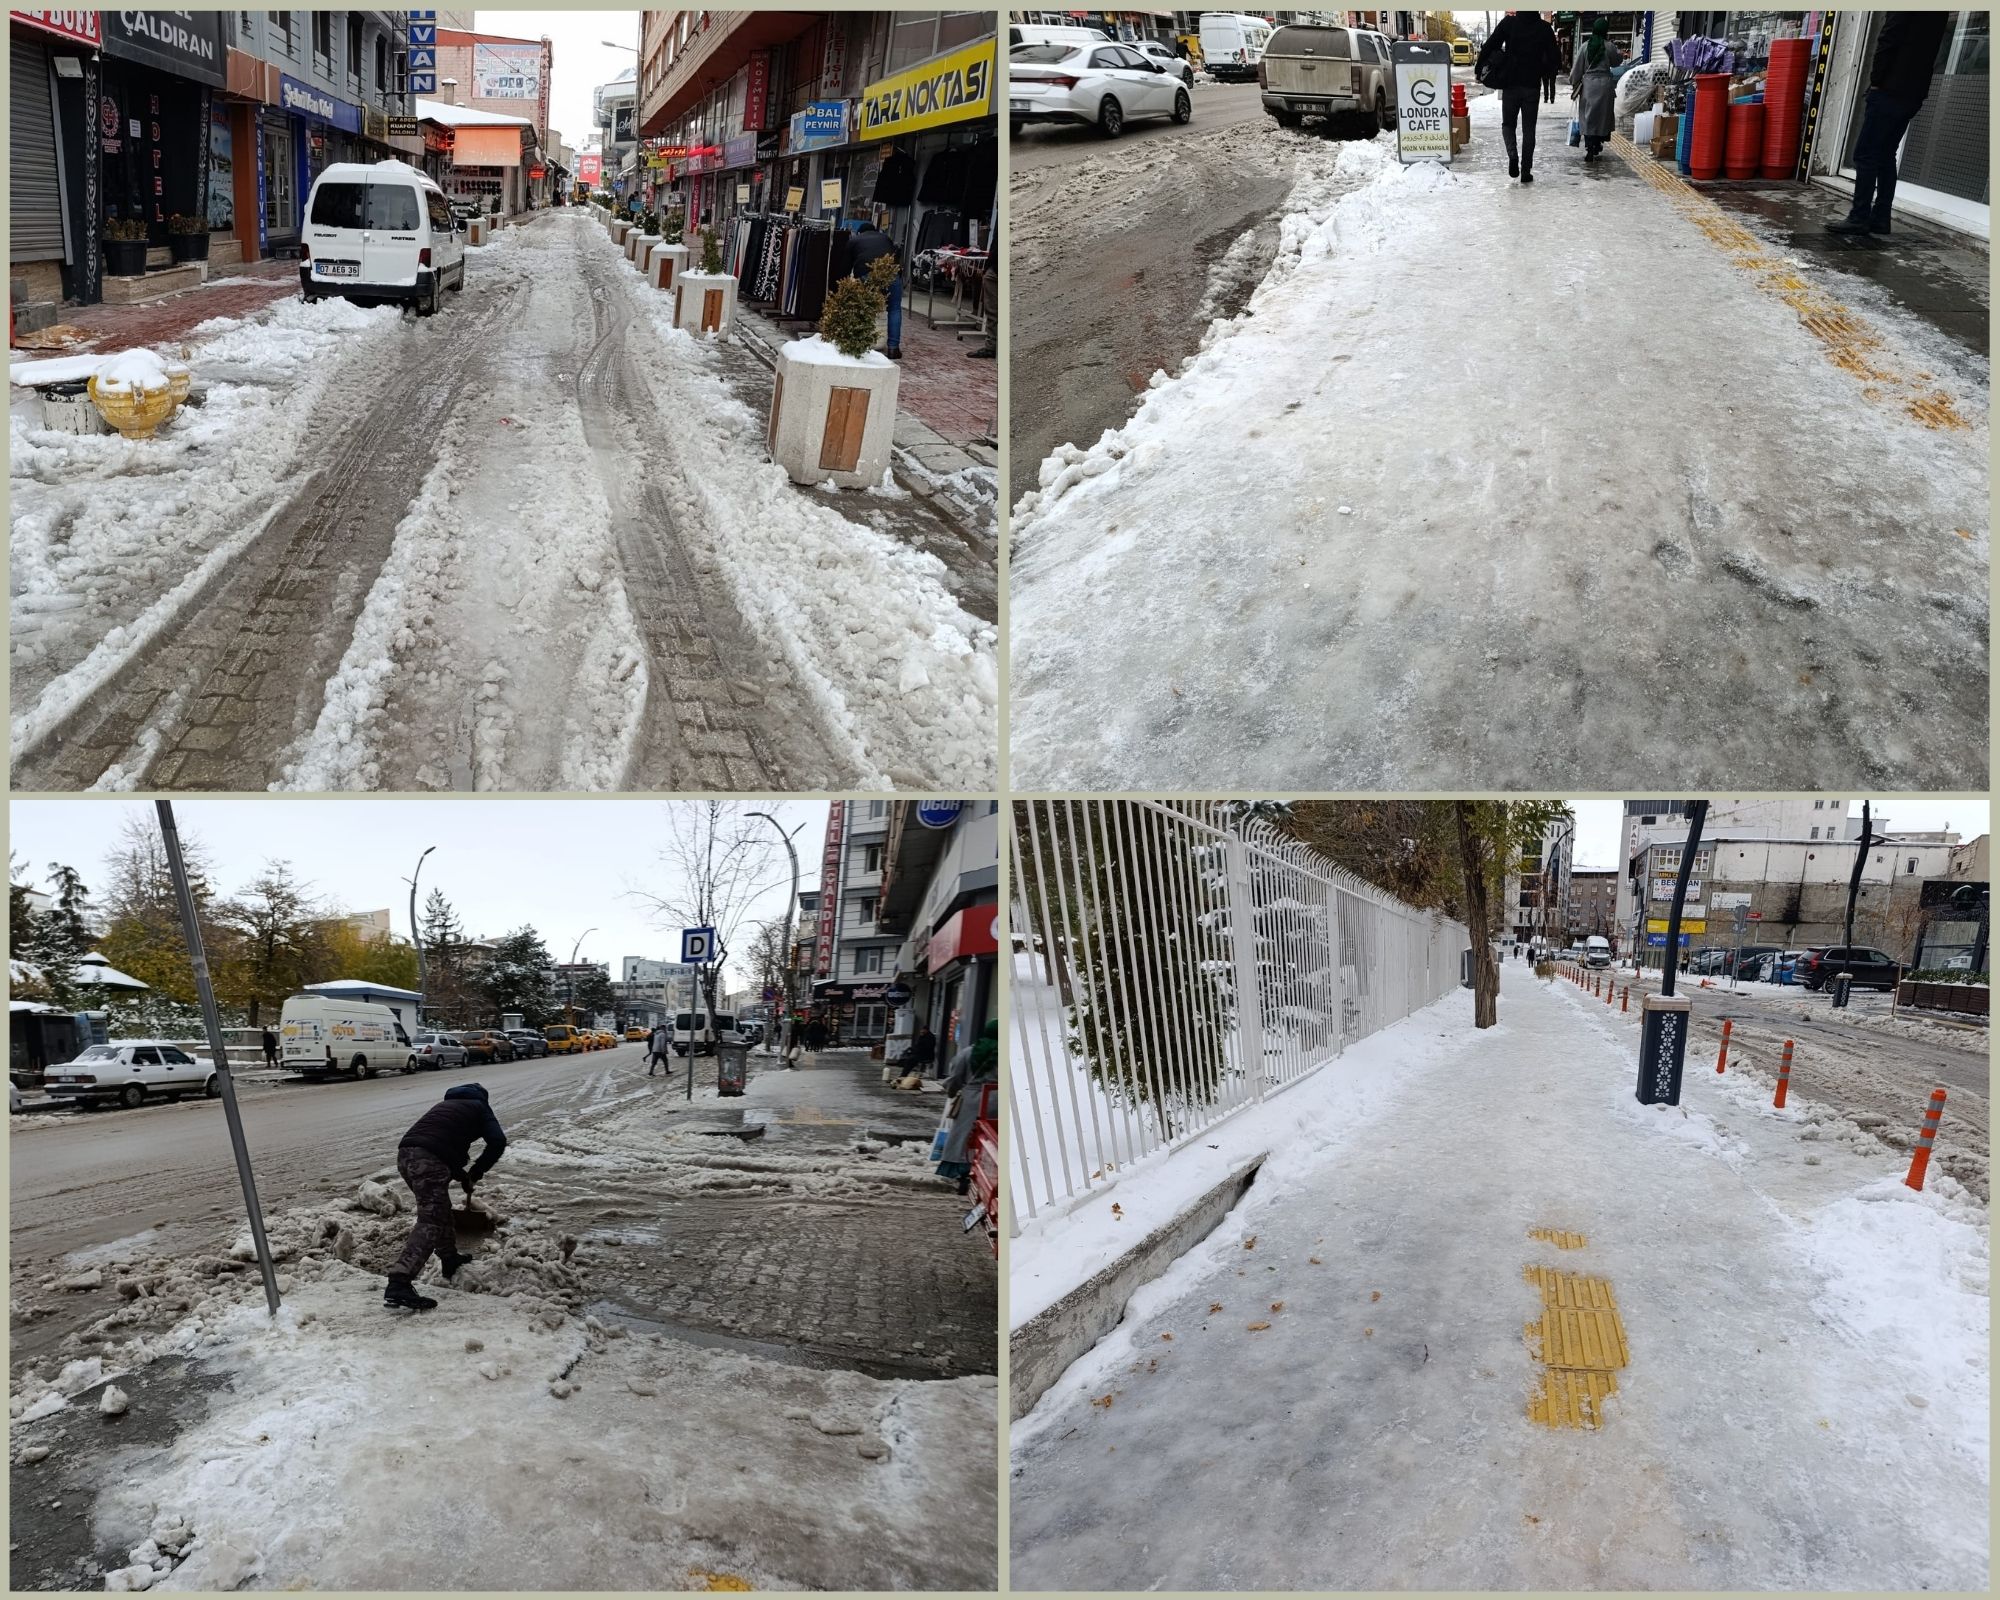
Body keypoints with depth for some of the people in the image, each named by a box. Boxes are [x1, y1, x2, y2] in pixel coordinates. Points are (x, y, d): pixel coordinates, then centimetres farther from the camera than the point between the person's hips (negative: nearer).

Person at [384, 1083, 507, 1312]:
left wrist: (463, 1177, 39)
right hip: (430, 1161, -8)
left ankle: (450, 1260, 41)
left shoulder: (447, 1103, 36)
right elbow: (498, 1141, 3)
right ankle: (398, 1285, -24)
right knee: (430, 1222, -11)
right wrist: (475, 1174, 13)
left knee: (440, 1210, 27)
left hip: (405, 1155, 8)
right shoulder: (478, 1106, 18)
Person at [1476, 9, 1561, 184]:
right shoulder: (1545, 28, -2)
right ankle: (1526, 171, 6)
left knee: (1508, 123, 14)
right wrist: (1541, 73, 16)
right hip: (1532, 86, 1)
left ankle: (1512, 155, -15)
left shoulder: (1509, 22, -6)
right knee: (1528, 129, 10)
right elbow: (1554, 58, 0)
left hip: (1511, 84, -1)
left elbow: (1489, 47, -9)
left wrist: (1478, 69, 3)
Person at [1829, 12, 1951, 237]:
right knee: (1885, 156, 10)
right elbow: (1929, 48, 18)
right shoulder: (1942, 13, 15)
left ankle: (1859, 218, -10)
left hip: (1890, 90, -8)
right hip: (1913, 93, 8)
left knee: (1866, 155, -6)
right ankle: (1880, 218, 6)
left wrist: (1876, 79, -7)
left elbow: (1888, 40, -14)